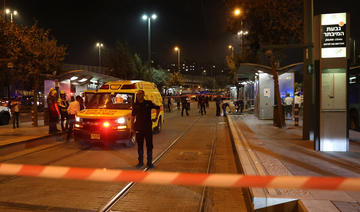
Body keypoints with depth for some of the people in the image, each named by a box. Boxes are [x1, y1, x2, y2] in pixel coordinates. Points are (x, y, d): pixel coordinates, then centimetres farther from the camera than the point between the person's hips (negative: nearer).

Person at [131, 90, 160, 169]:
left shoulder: (148, 103, -1)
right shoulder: (135, 105, 5)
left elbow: (158, 108, 13)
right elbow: (133, 115, 15)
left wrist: (156, 117, 8)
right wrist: (132, 124, 9)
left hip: (148, 127, -2)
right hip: (138, 128, 2)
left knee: (149, 145, 3)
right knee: (139, 145, 9)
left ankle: (149, 163, 14)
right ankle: (140, 162, 21)